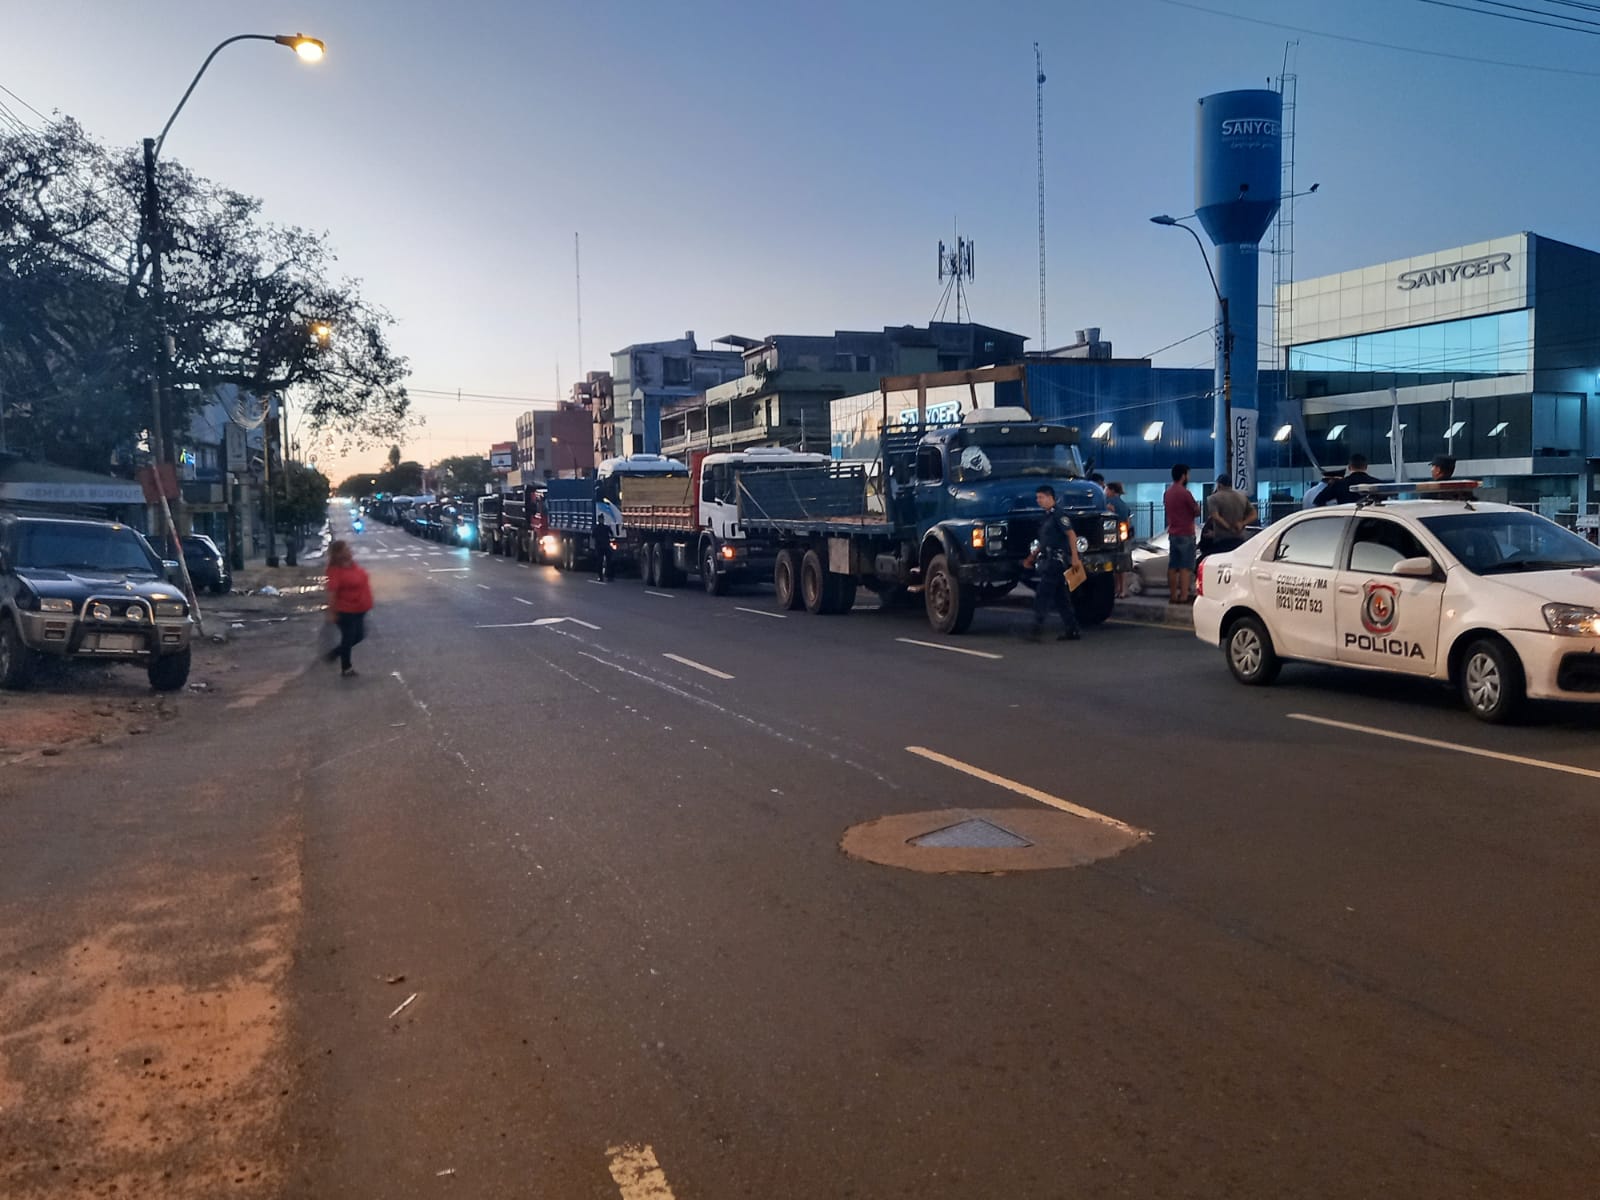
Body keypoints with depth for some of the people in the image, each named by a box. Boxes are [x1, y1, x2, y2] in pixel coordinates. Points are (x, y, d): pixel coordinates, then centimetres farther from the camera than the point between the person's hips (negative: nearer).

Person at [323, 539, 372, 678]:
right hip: (346, 611, -8)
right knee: (348, 638, 6)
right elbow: (331, 593, -23)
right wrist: (331, 613, -23)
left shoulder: (352, 564, 3)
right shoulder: (336, 570, -23)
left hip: (358, 609, 8)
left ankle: (335, 652, 35)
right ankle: (346, 668, 23)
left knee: (359, 635, 18)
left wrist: (366, 604, 21)